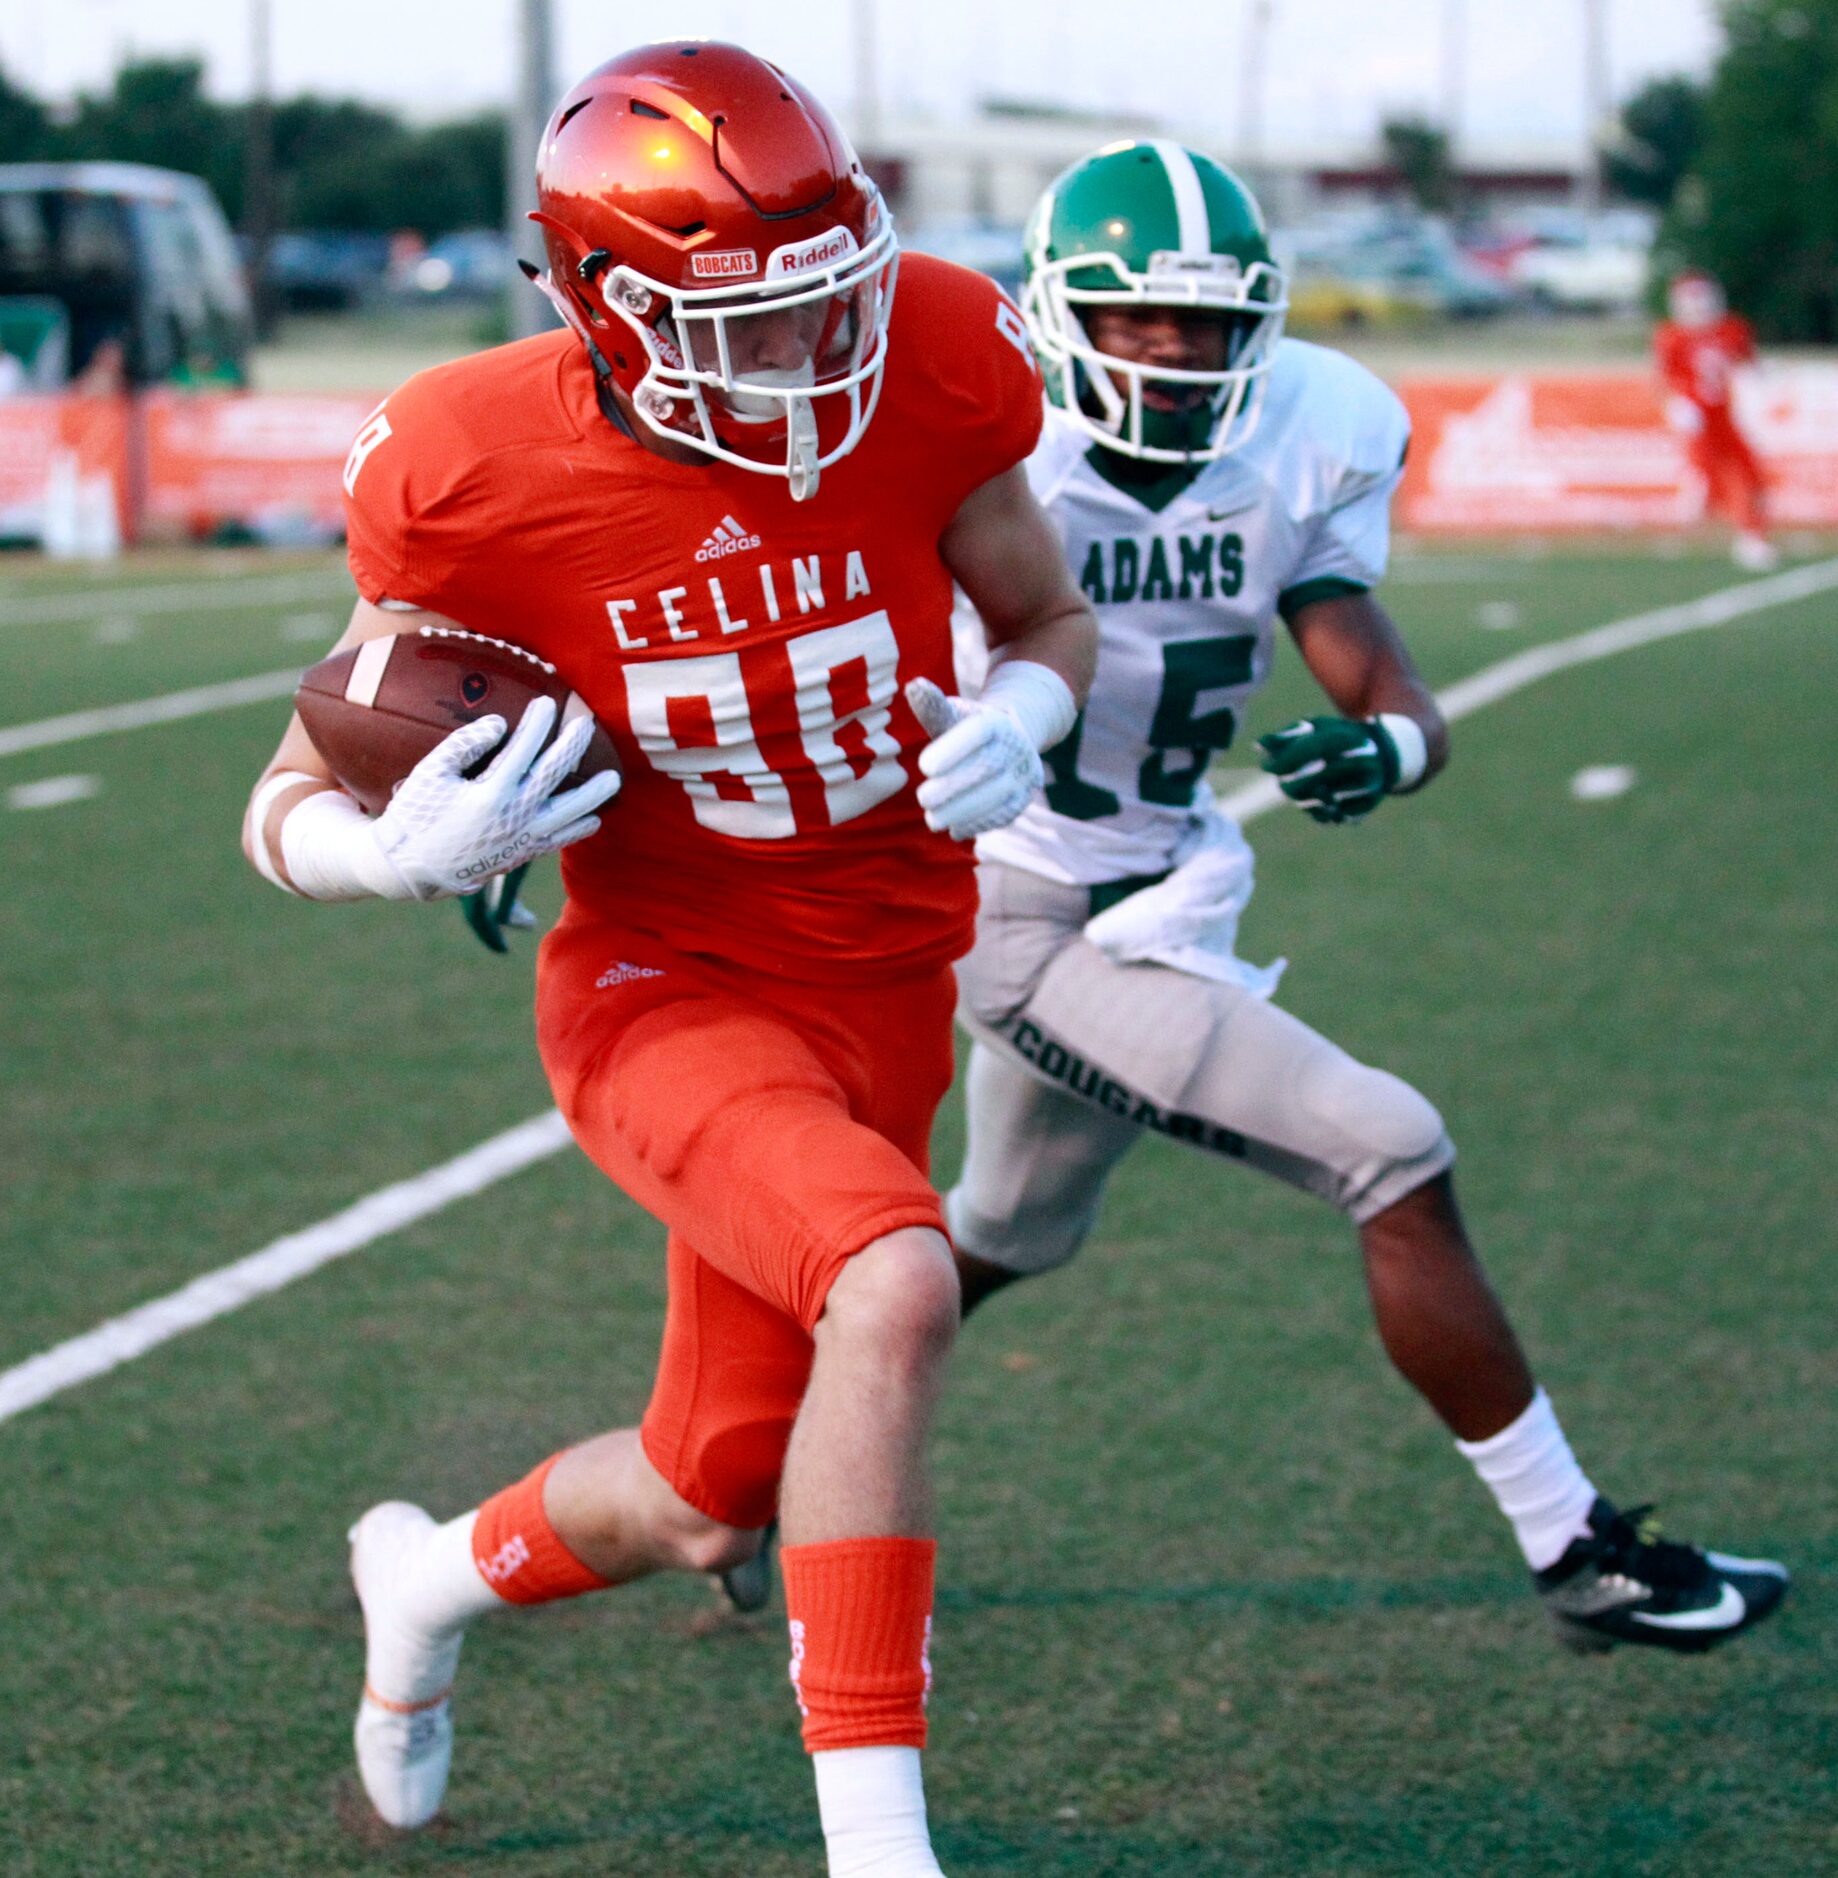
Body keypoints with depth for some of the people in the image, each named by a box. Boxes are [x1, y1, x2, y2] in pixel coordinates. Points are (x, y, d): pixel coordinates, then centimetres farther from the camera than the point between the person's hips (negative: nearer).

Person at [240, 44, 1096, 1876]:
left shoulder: (926, 366, -14)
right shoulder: (482, 473, -20)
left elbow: (1048, 615, 6)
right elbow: (289, 811, -8)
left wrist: (1019, 714, -17)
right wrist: (405, 847, -31)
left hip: (889, 995, 4)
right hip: (672, 992, -4)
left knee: (713, 1503, 13)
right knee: (890, 1289, -33)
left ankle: (432, 1577, 49)